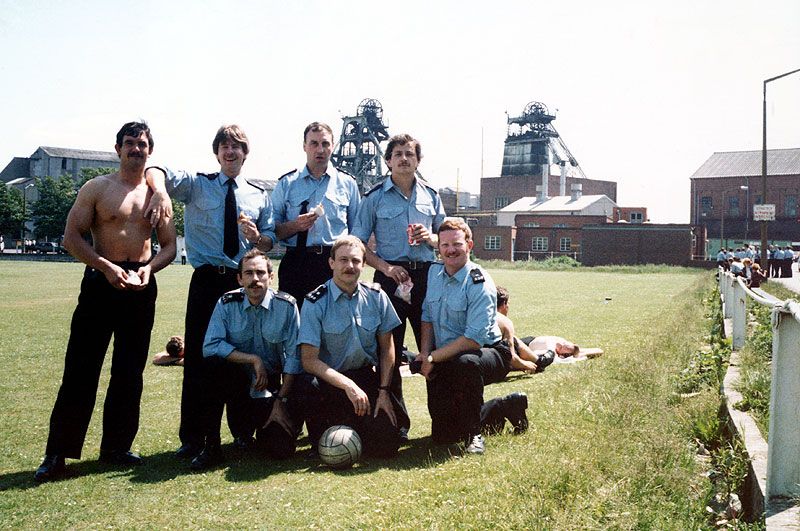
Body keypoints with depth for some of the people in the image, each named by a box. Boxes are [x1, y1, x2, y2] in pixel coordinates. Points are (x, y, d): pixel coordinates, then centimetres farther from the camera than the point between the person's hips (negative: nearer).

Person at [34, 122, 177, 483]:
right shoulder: (97, 188, 2)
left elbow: (169, 245, 11)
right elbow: (72, 237, -3)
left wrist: (148, 268, -9)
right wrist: (107, 267, -15)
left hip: (141, 286, 3)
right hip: (101, 281, -3)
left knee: (130, 371, 8)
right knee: (81, 368, -4)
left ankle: (116, 446, 19)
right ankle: (58, 453, 2)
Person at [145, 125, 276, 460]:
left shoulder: (259, 196, 13)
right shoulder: (196, 185, 6)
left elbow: (269, 242, 13)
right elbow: (155, 172, -10)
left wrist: (256, 236, -11)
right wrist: (160, 190, -33)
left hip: (244, 282, 2)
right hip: (207, 281, -2)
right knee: (198, 357, -3)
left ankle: (242, 430, 23)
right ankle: (192, 438, 6)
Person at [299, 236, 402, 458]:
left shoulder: (376, 297, 0)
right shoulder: (315, 303, -11)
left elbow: (387, 348, 7)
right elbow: (310, 361, -14)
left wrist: (383, 391, -1)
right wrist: (348, 386, -22)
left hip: (368, 377, 3)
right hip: (330, 380, -3)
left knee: (387, 445, -12)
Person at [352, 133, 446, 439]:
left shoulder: (431, 195, 11)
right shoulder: (375, 197, 3)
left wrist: (430, 237, -4)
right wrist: (386, 267, -11)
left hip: (426, 276, 2)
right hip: (391, 275, -2)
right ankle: (397, 422, 12)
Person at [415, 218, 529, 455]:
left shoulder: (480, 284, -20)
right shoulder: (434, 272, 2)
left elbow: (473, 339, -26)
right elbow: (427, 317, 10)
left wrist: (433, 358, -21)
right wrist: (425, 353, -5)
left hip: (487, 352, -7)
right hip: (446, 361, 7)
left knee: (465, 363, -44)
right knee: (442, 434, 4)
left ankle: (473, 435, -20)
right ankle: (507, 406, 27)